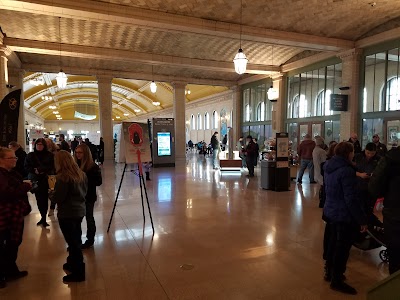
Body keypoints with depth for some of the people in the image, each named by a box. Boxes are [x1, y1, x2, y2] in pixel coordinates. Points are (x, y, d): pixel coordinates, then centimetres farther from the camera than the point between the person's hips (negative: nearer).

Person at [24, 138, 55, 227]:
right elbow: (26, 166, 5)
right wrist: (34, 171, -12)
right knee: (39, 199, 6)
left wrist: (40, 169, -14)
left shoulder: (50, 155, -1)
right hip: (35, 180, 3)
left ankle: (43, 218, 5)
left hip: (46, 179, -2)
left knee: (44, 199, -5)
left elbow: (52, 166, -6)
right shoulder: (30, 155, 8)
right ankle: (43, 217, 20)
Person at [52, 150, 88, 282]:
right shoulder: (81, 174, 2)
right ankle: (73, 263, 38)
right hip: (80, 210, 8)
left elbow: (57, 198, -16)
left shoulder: (62, 177, -21)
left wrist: (51, 194, 3)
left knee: (72, 242, 3)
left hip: (67, 213, -7)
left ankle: (78, 273, 13)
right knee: (75, 240, 20)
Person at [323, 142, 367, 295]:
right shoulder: (346, 170, -23)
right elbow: (351, 199, -24)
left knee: (333, 243, 22)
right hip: (345, 215, -9)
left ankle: (329, 272, 37)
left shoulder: (329, 167, 4)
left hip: (331, 212, 9)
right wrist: (362, 219, -17)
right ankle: (337, 280, 20)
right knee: (342, 248, 6)